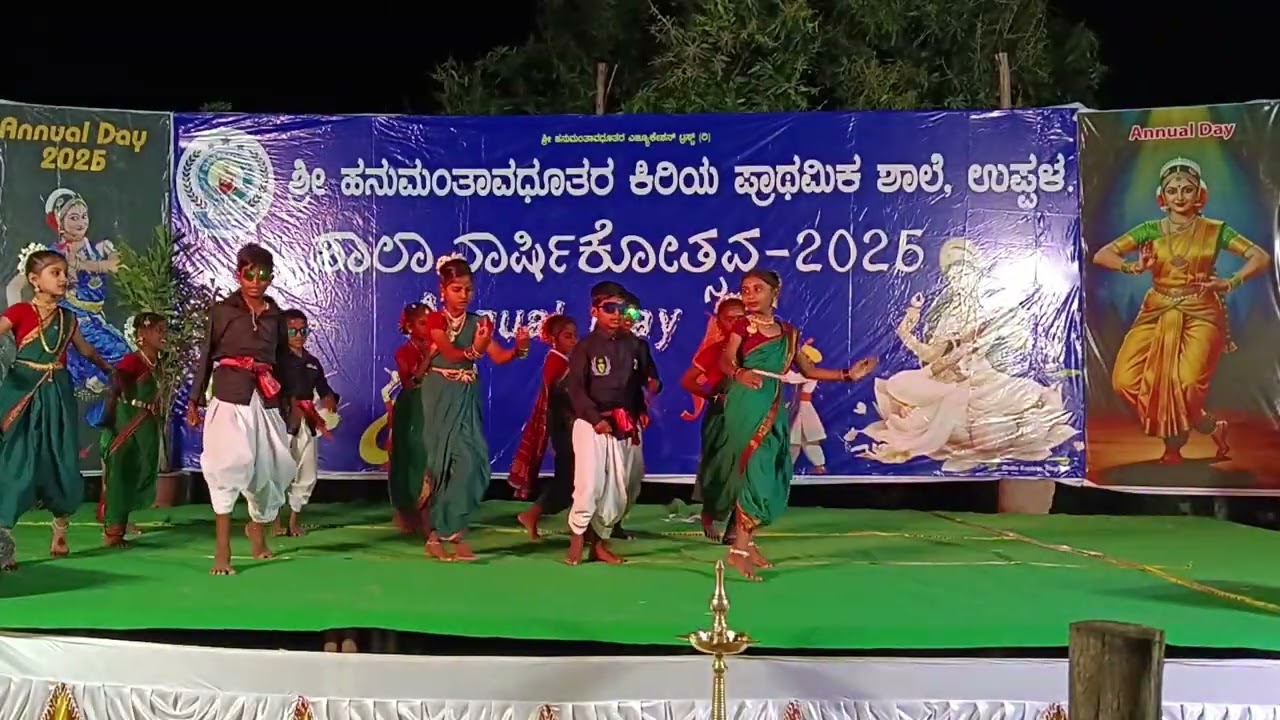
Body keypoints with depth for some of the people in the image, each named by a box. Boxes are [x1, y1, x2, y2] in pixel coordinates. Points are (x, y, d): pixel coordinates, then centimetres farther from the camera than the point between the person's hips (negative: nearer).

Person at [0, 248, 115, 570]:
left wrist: (109, 370, 42)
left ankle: (60, 529, 27)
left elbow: (85, 349, 27)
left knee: (63, 463, 8)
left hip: (57, 395, 5)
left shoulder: (67, 317, 10)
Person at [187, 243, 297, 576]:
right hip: (230, 395, -4)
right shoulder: (222, 310, 2)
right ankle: (222, 548, -14)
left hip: (265, 399, 4)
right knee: (231, 462, -17)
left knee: (269, 468, 11)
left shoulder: (275, 316, 11)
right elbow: (206, 357, 4)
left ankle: (256, 527, 39)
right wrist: (194, 400, 1)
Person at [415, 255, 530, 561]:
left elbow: (499, 357, -5)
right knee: (447, 458, -5)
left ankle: (441, 532, 6)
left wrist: (519, 348, -25)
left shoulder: (477, 323, 6)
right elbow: (450, 353, -23)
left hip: (466, 396, 4)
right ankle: (452, 531, 6)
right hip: (440, 396, -4)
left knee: (470, 459, -3)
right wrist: (474, 350, -43)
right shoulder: (435, 319, -6)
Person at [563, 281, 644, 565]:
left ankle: (599, 541, 19)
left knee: (618, 489, 6)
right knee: (589, 484, -11)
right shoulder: (586, 346, -4)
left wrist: (643, 410, 1)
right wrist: (595, 419, -17)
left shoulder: (633, 345, 9)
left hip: (625, 426, 5)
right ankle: (577, 538, 8)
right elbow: (575, 388, -9)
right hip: (591, 423, -4)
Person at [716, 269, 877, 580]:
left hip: (772, 410, 6)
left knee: (768, 475, 5)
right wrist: (739, 374, -37)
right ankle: (739, 549, -10)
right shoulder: (743, 325, -1)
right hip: (746, 407, -6)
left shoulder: (787, 332, 14)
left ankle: (747, 542, 14)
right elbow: (725, 361, -14)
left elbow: (808, 370, 19)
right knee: (755, 471, -14)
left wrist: (848, 374, 14)